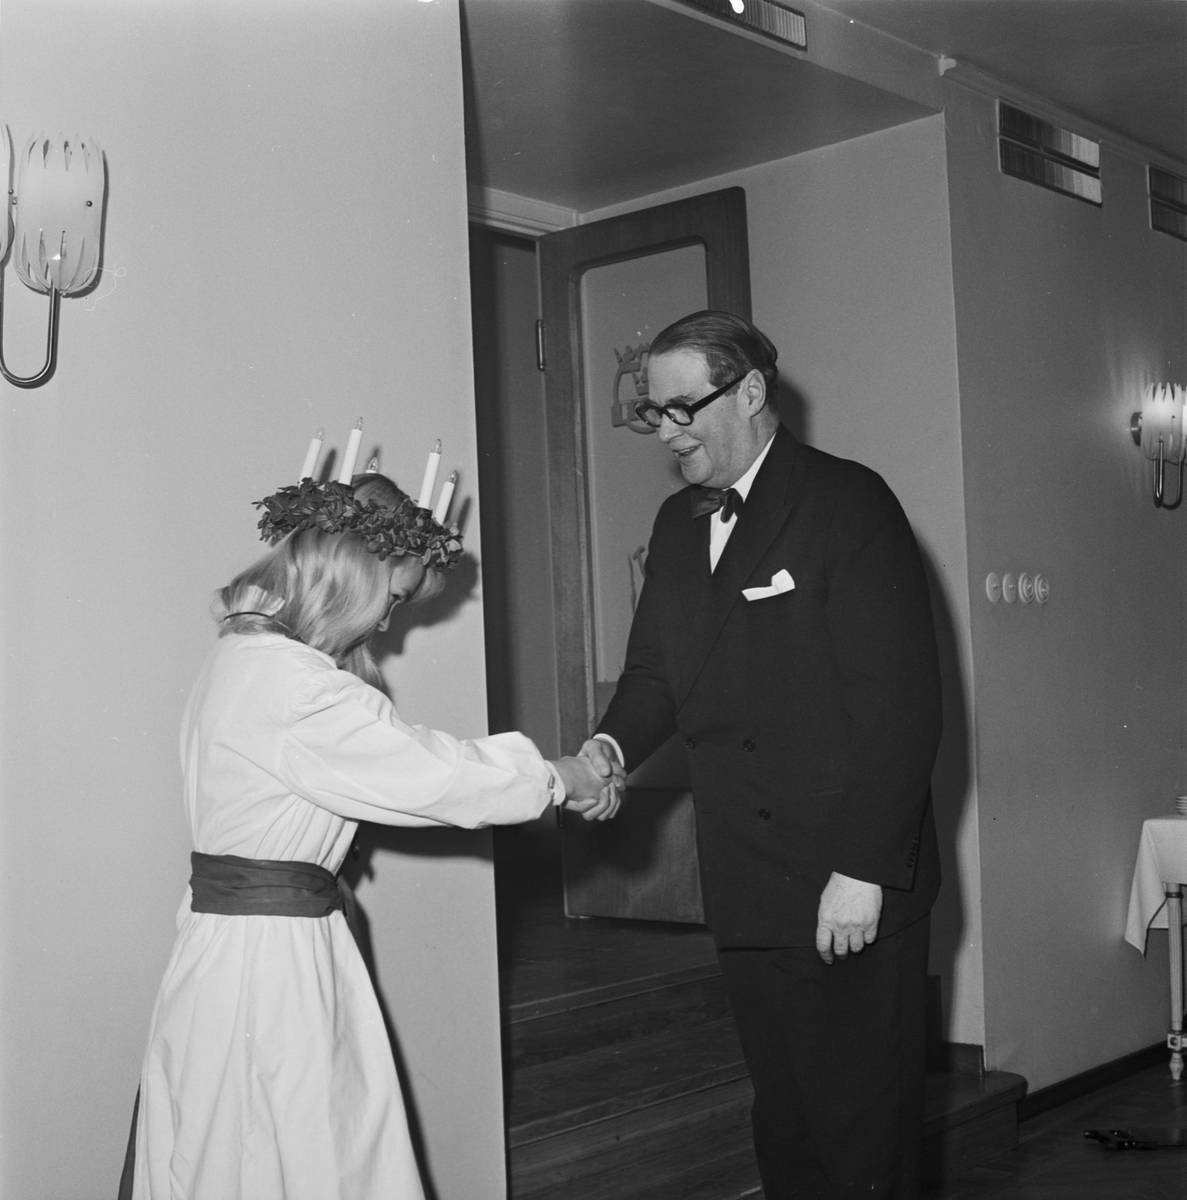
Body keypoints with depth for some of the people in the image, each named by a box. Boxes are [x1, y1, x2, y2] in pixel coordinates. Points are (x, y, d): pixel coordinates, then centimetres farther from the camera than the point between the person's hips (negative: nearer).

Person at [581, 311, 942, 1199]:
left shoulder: (849, 503, -10)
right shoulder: (678, 523, 13)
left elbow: (902, 702, -14)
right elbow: (654, 671, 16)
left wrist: (864, 870, -18)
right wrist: (612, 747, -6)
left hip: (855, 891, -6)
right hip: (745, 893, 6)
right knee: (783, 1124, 14)